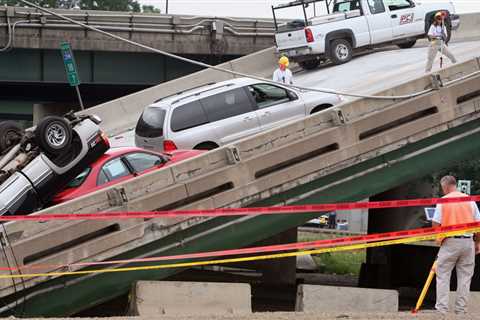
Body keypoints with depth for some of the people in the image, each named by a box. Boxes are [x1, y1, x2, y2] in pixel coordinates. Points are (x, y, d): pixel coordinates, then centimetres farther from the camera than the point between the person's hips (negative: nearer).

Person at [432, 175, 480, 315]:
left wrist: (437, 237, 13)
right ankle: (461, 310, 6)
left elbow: (435, 223, -5)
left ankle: (442, 309, -5)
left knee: (443, 275, 3)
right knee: (465, 276, 7)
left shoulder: (443, 201, -2)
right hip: (468, 241, 3)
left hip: (450, 242, -3)